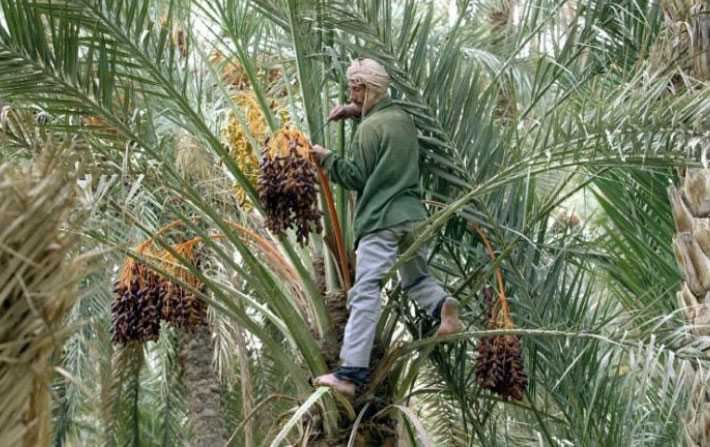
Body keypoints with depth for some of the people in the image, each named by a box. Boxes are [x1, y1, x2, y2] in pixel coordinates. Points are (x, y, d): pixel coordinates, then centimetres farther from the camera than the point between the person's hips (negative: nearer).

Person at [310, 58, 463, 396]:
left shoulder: (370, 127, -10)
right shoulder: (403, 118, 13)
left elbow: (357, 177, -8)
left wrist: (326, 158, 5)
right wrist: (356, 111, 25)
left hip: (381, 222, -8)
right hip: (413, 216, 8)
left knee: (364, 295, -9)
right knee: (416, 277, 27)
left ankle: (351, 372, -12)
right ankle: (442, 304, -4)